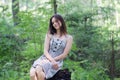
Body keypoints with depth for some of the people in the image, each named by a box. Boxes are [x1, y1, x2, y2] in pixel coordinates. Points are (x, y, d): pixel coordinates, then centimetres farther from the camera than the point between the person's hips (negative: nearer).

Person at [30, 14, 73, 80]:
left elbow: (64, 54, 0)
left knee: (39, 69, -37)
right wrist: (52, 60, -14)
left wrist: (54, 61, -11)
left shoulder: (69, 38, 7)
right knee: (32, 73, -33)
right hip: (44, 58, 3)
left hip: (57, 61, -3)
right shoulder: (49, 35, 16)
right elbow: (45, 51, 6)